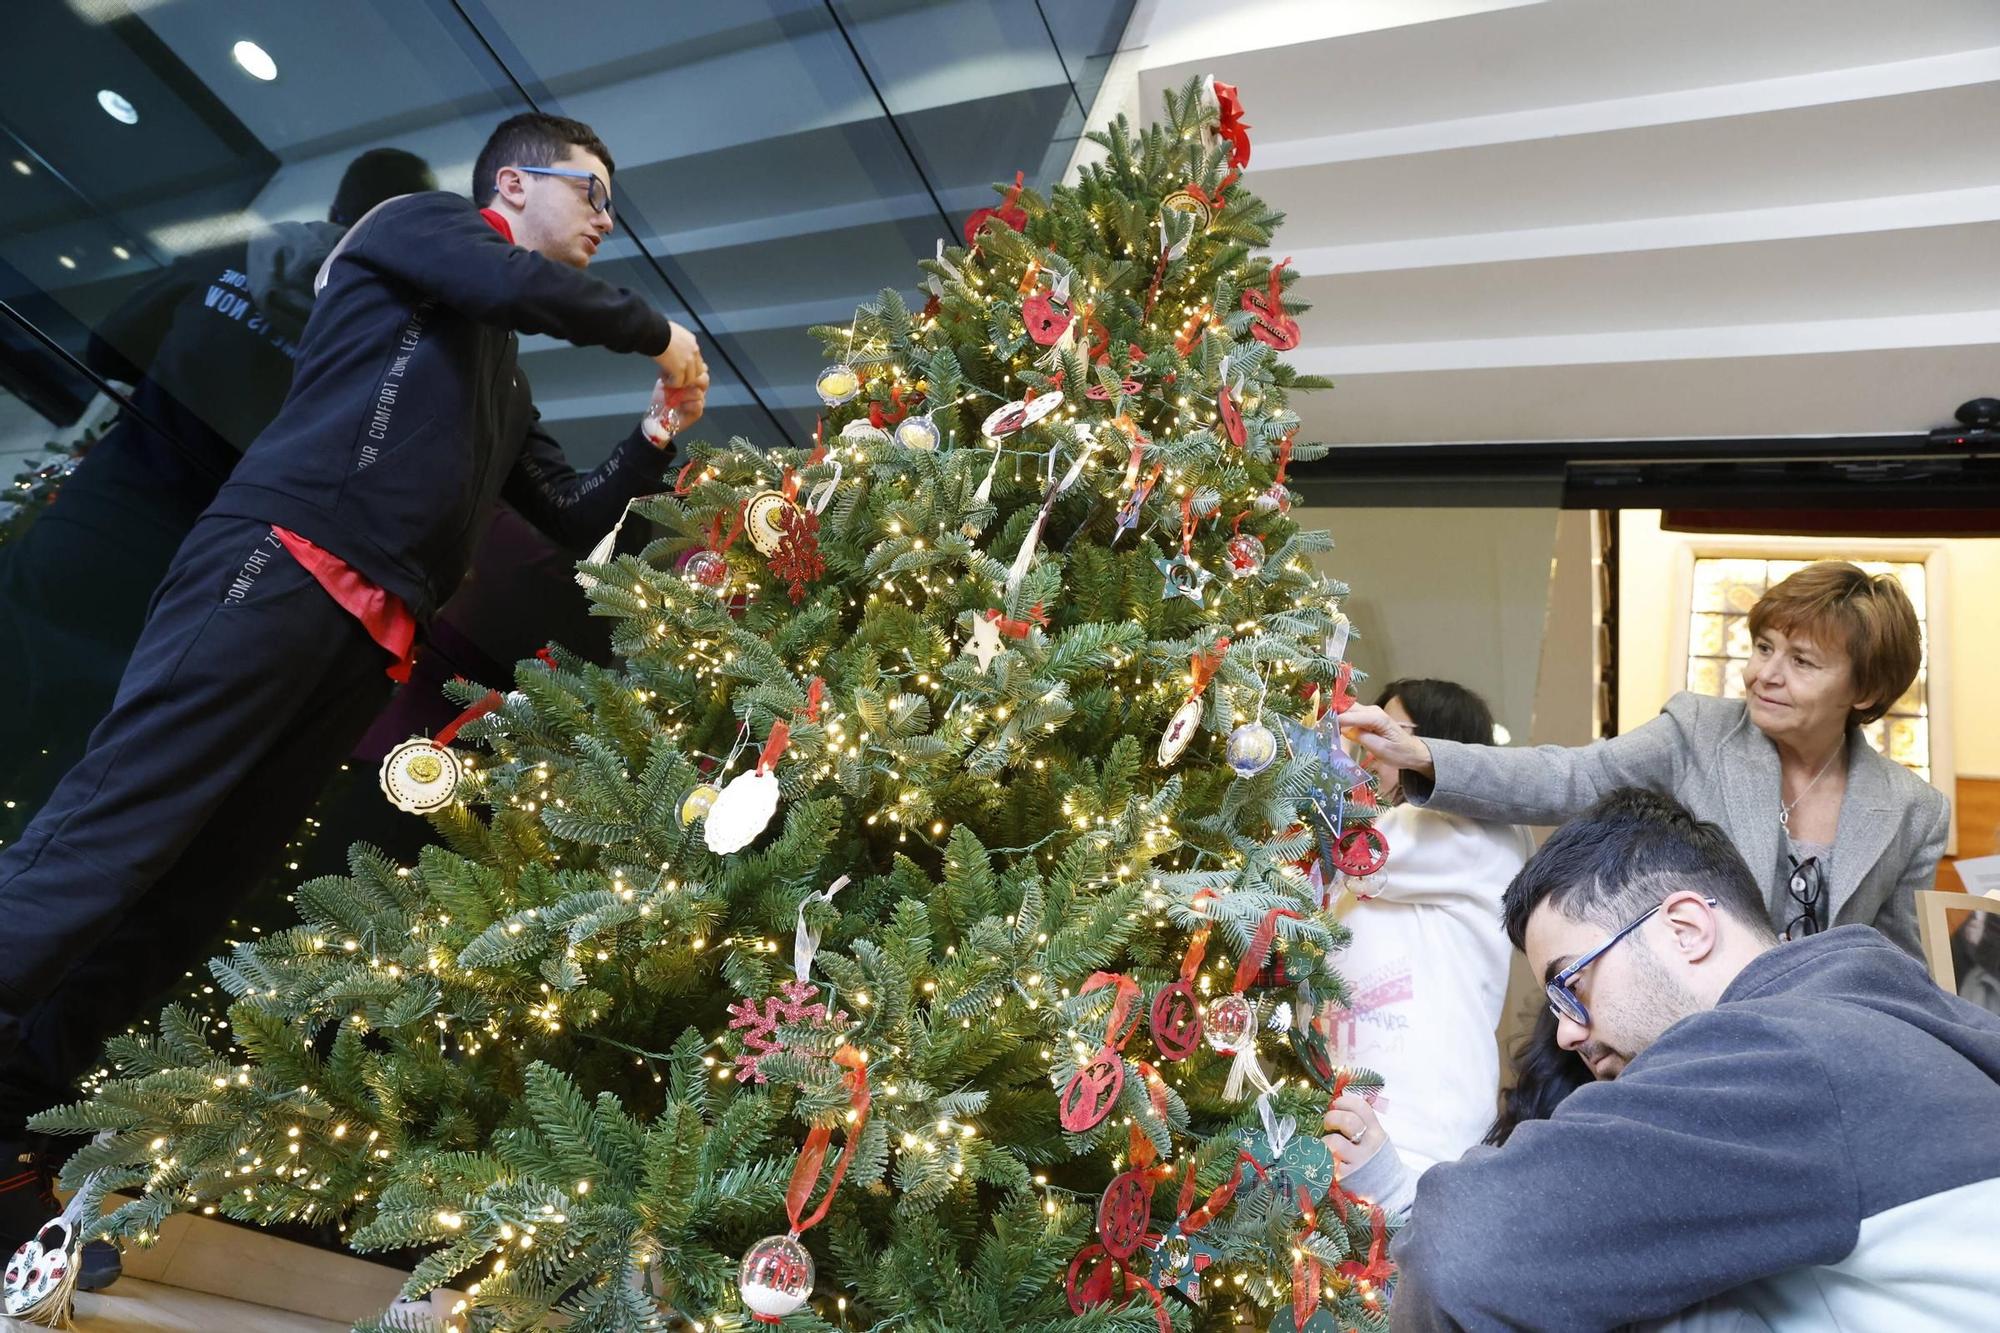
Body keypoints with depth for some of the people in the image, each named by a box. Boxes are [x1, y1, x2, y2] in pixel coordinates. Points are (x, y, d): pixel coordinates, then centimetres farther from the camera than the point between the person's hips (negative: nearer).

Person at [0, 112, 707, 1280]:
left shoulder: (502, 384, 31)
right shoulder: (421, 222, 12)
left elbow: (579, 521, 29)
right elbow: (523, 288, -11)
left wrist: (659, 438, 18)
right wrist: (660, 333, 4)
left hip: (370, 638, 7)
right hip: (280, 563, -7)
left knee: (198, 889, 2)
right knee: (117, 825, -16)